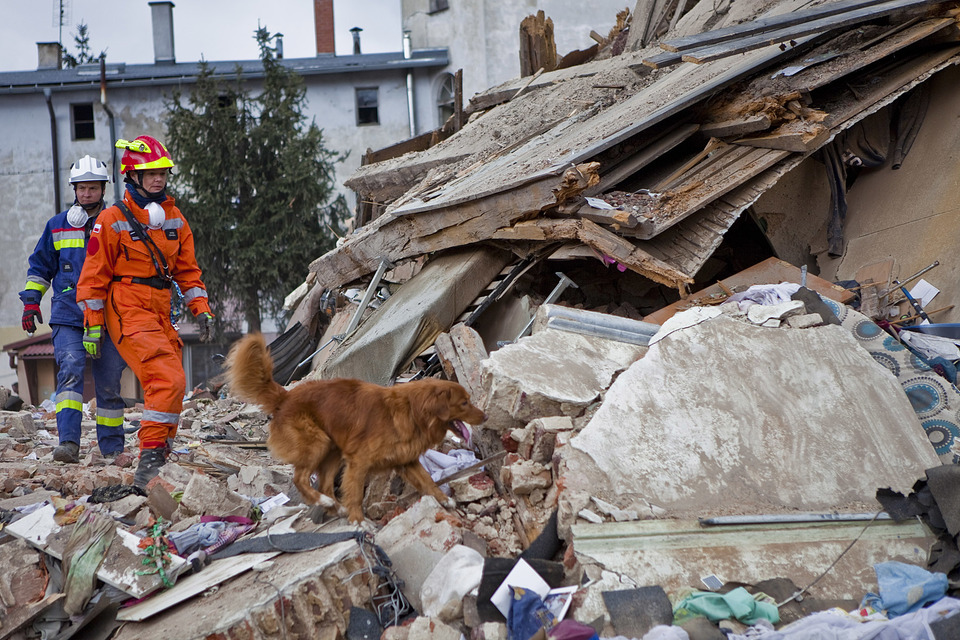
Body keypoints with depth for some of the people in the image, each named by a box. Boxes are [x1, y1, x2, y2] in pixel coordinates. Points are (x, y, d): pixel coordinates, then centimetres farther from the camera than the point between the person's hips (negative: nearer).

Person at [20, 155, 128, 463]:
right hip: (68, 316, 0)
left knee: (109, 382, 4)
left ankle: (112, 449, 15)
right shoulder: (57, 226, 10)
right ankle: (68, 442, -26)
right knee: (70, 371, -19)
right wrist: (31, 301, 10)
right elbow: (40, 265, 18)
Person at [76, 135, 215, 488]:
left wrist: (201, 310, 8)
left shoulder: (174, 219, 12)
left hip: (161, 313, 7)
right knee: (168, 380, -21)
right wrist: (93, 326, -5)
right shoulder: (113, 220, -6)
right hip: (128, 312, -7)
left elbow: (187, 270, 17)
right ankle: (149, 461, -20)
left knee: (171, 385, 8)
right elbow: (94, 276, -4)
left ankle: (158, 456, 22)